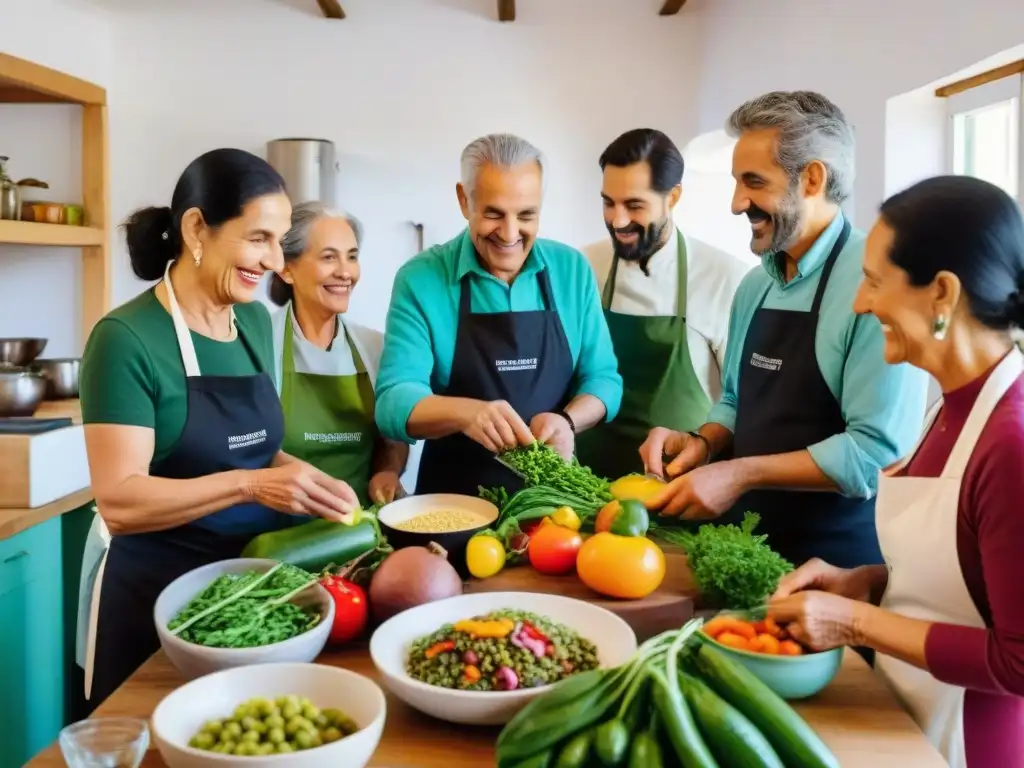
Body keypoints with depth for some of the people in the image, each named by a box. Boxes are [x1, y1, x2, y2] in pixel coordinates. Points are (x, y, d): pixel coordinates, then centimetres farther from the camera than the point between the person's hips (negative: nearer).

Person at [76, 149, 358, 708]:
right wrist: (251, 485, -30)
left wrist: (303, 478, -6)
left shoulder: (256, 321, 3)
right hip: (158, 595, -6)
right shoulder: (127, 338, -17)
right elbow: (119, 500, -21)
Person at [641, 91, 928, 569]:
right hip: (750, 542, 7)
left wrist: (741, 474, -20)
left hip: (839, 563, -7)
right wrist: (703, 444, -4)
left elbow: (879, 450, -23)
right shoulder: (754, 286, 6)